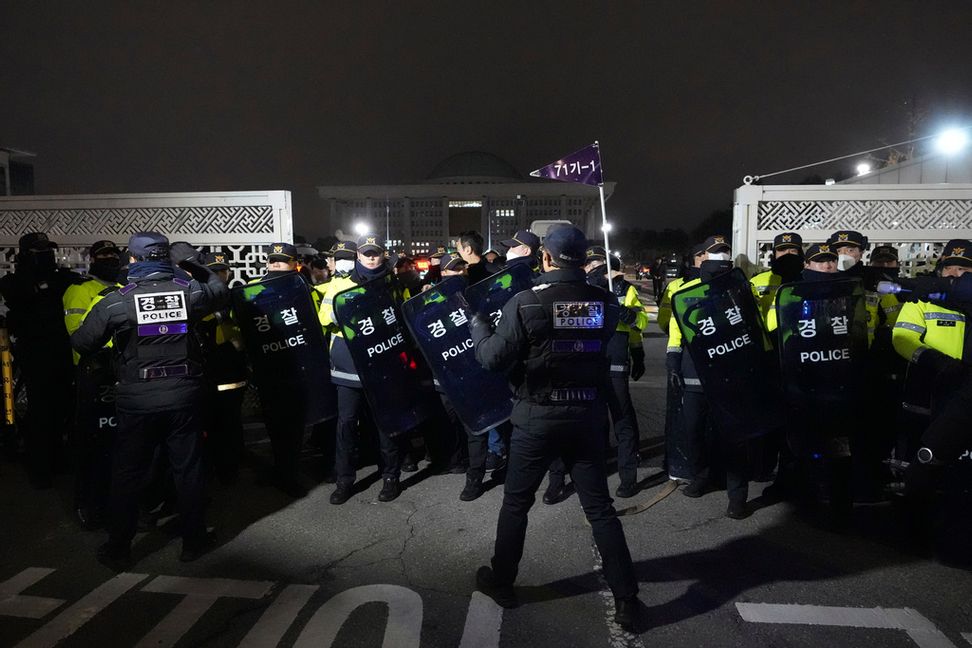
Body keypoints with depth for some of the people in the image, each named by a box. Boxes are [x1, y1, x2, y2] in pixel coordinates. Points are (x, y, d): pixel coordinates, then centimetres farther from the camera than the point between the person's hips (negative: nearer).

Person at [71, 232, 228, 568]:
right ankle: (194, 540, 24)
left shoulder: (117, 301, -9)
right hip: (184, 397, 1)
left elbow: (81, 343, -2)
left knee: (127, 474, 13)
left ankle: (118, 549, 26)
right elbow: (221, 292, 16)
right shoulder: (190, 291, -5)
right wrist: (194, 264, 20)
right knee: (188, 469, 12)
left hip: (137, 401, -1)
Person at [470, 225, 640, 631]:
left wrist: (476, 322, 4)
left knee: (516, 503, 16)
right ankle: (626, 598, 21)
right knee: (600, 507, 14)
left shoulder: (525, 303, -15)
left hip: (537, 417, -3)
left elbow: (494, 359, -13)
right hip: (588, 416, 3)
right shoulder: (605, 302, -3)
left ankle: (501, 583, 32)